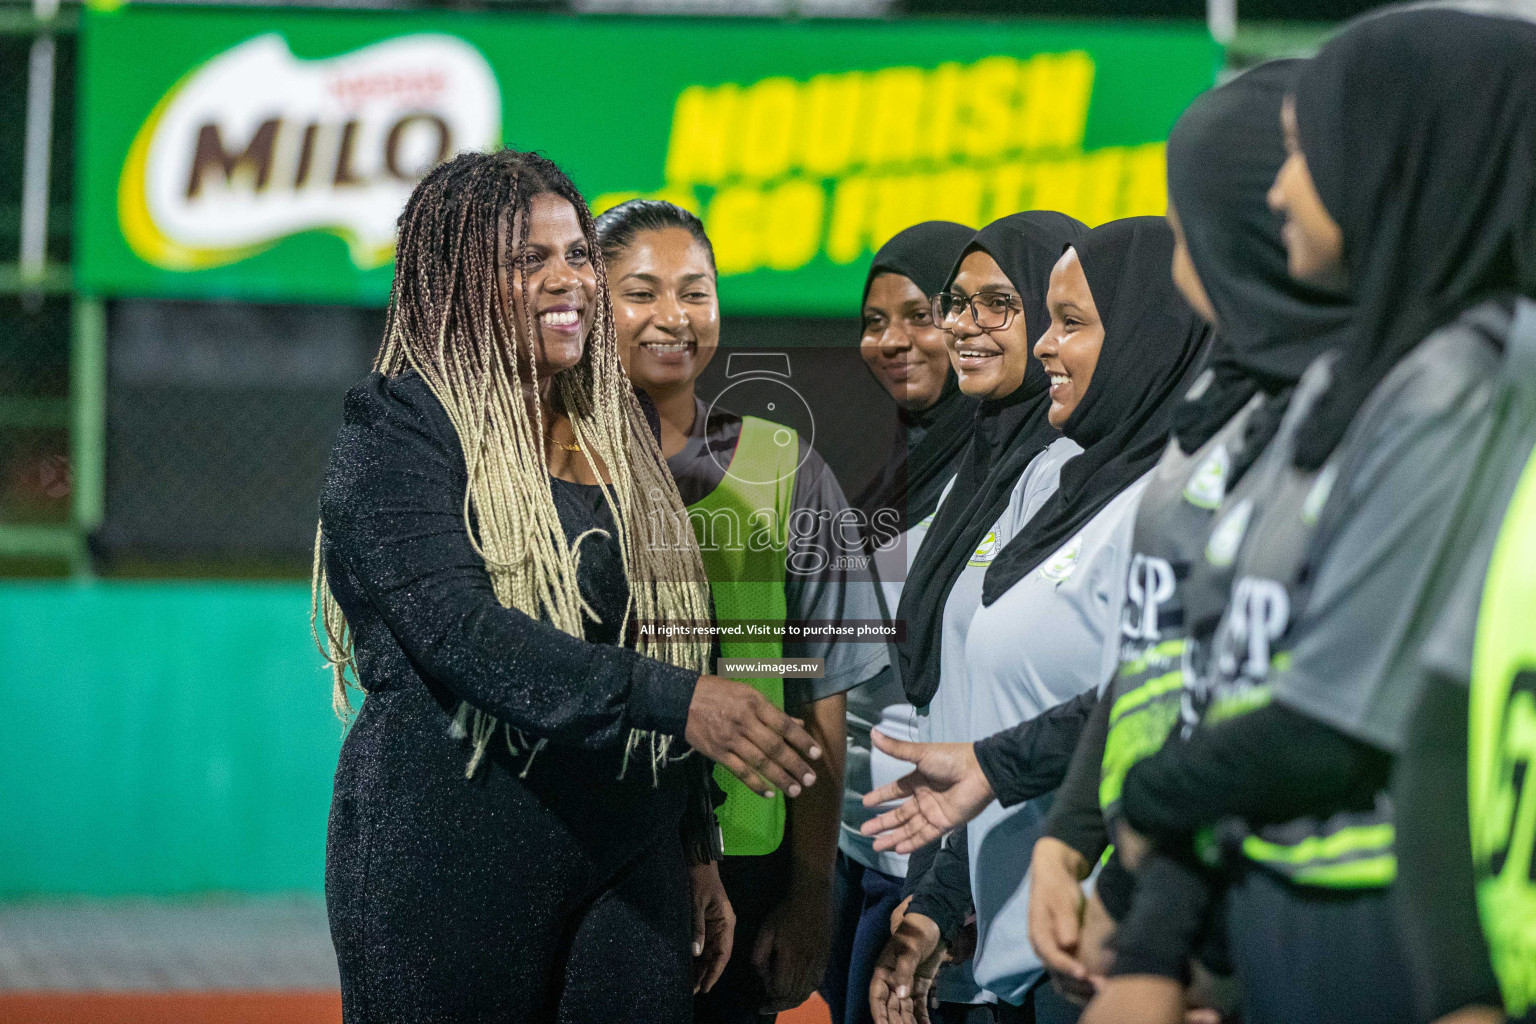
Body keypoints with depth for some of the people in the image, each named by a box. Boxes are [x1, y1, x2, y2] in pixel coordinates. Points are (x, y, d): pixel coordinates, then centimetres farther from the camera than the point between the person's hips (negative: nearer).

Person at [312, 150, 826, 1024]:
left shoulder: (615, 428, 15)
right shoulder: (401, 428, -6)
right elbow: (461, 633, -19)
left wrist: (695, 852, 17)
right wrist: (672, 697, -27)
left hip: (628, 870, 6)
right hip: (453, 873, -6)